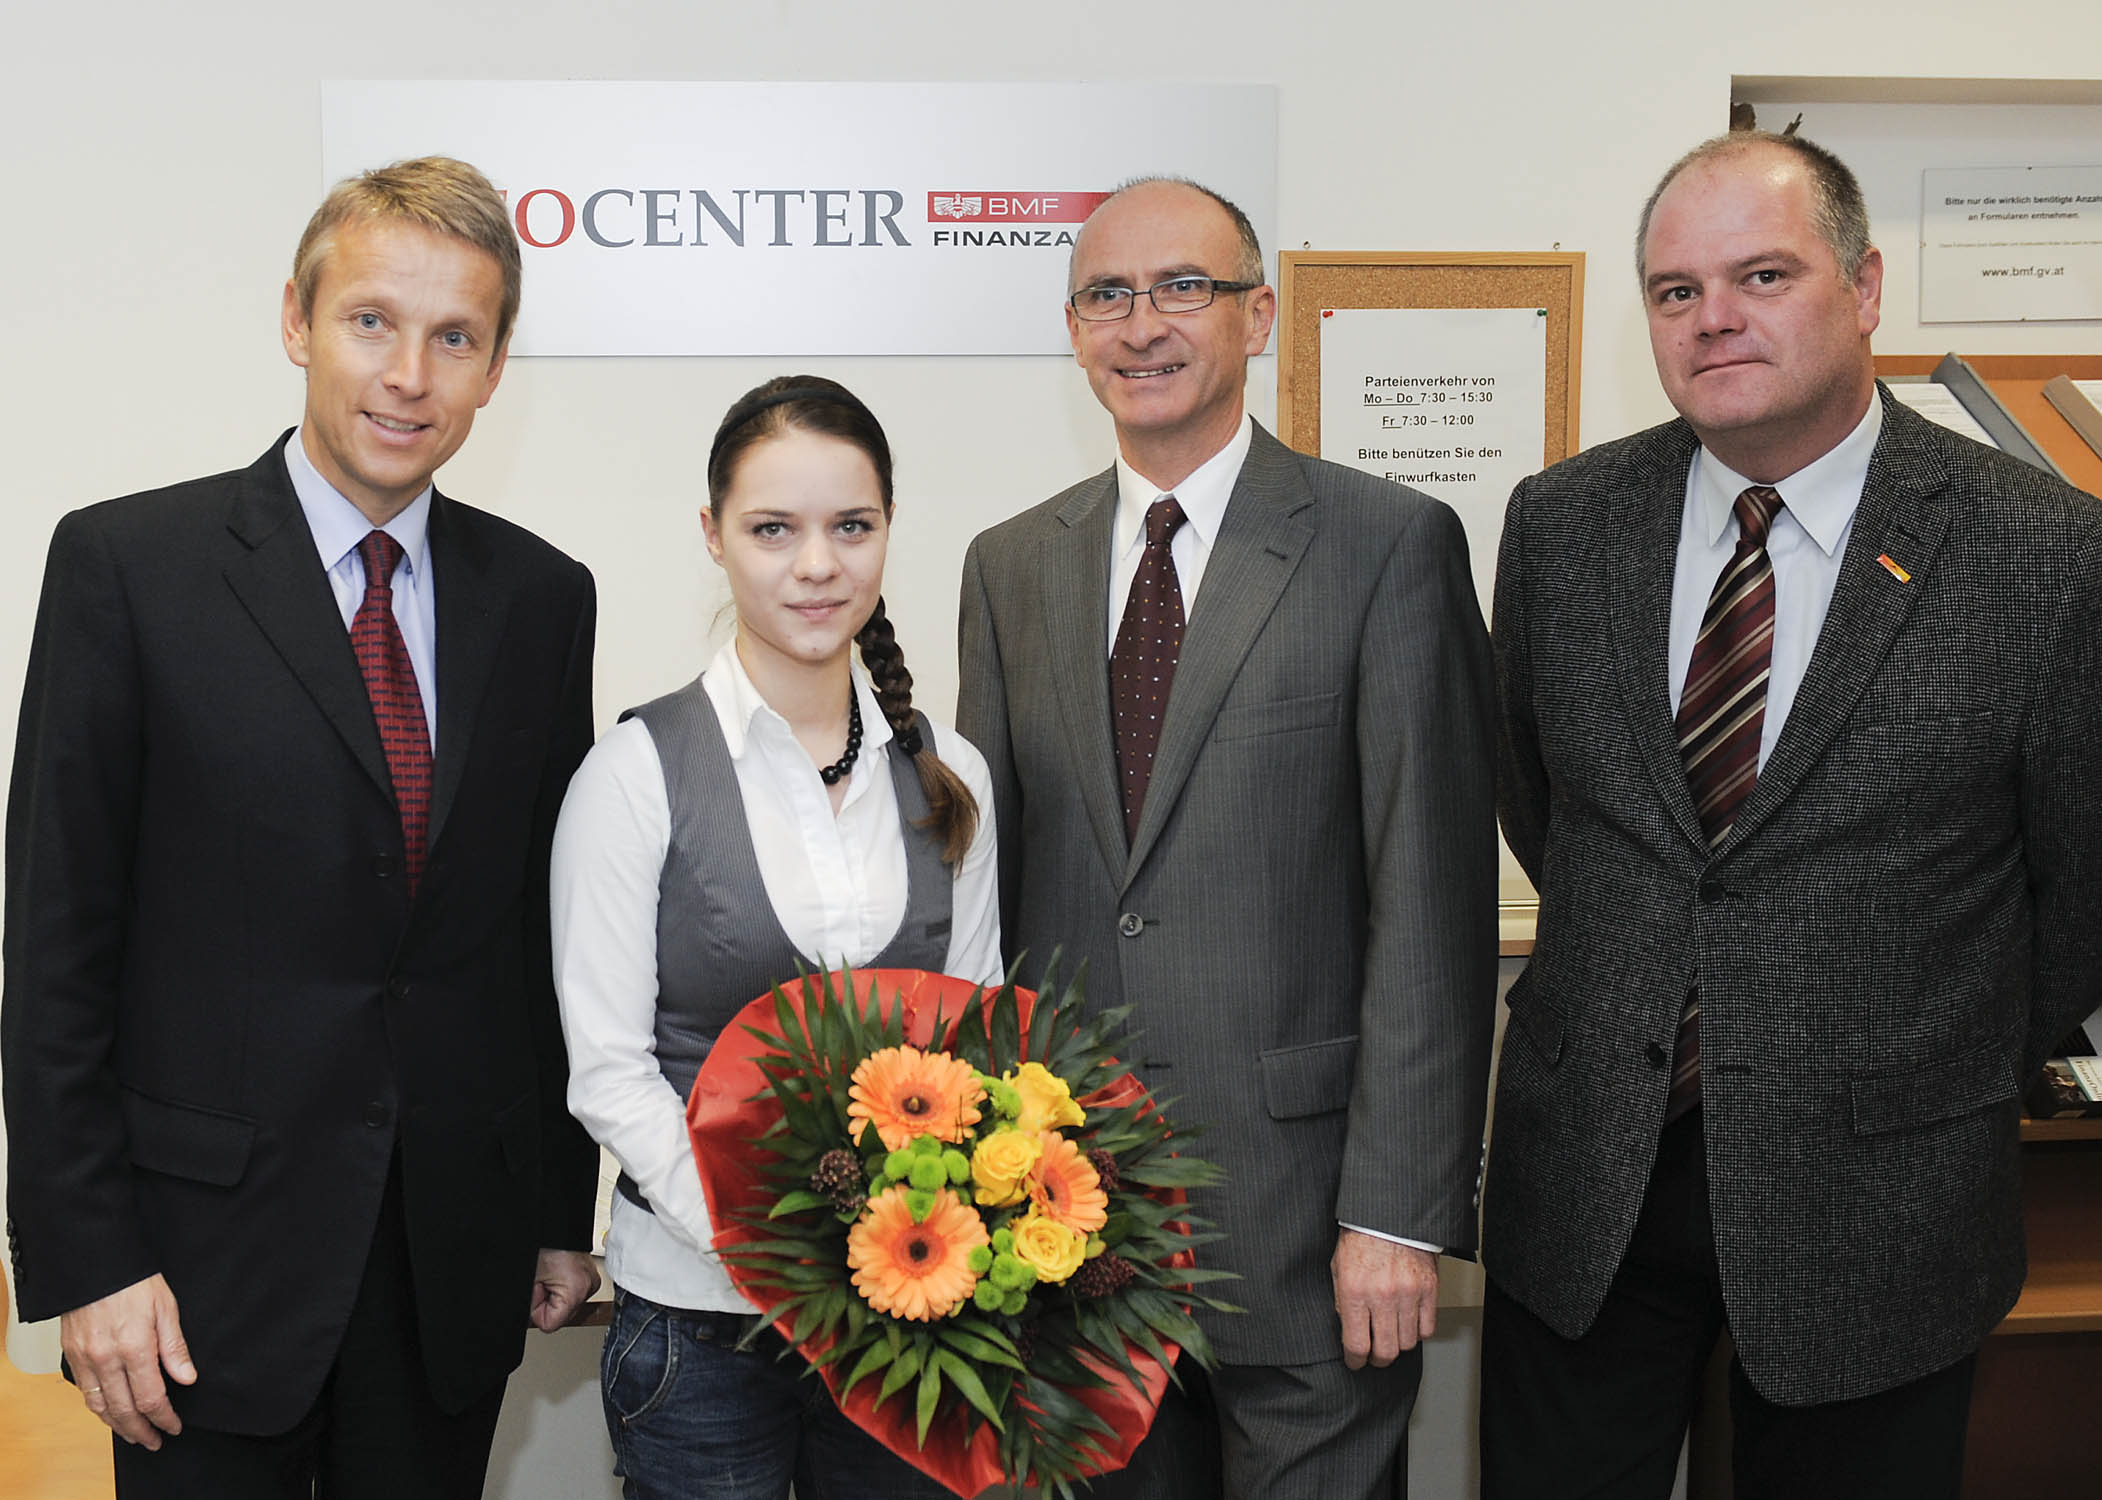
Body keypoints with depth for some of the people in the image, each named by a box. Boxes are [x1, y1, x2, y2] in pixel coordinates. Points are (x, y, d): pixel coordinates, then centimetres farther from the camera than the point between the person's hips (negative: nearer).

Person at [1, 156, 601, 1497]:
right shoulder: (129, 564, -6)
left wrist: (565, 1212, 9)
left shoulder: (542, 597, 4)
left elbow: (550, 922, 8)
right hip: (214, 1244, -3)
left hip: (457, 1261, 3)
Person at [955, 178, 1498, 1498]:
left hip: (1299, 1203, -4)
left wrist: (1399, 1210, -13)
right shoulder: (1010, 567, 9)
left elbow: (1432, 904, -10)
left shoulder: (1391, 545, -6)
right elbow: (985, 871, 11)